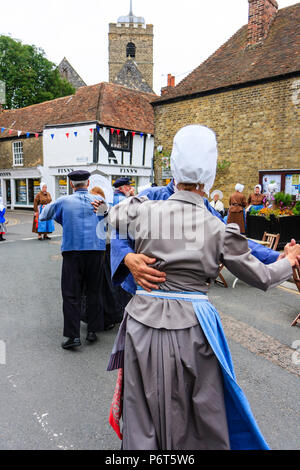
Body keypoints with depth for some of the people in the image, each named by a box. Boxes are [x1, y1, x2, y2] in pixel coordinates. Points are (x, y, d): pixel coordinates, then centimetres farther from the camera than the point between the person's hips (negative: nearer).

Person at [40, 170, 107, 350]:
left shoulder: (64, 202, 2)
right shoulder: (99, 200, 4)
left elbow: (43, 216, 13)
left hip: (72, 251, -1)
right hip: (96, 250, 2)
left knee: (71, 294, 4)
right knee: (93, 292, 13)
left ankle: (73, 336, 2)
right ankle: (92, 331, 19)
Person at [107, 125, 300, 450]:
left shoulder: (143, 211, -8)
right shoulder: (219, 229, -12)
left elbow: (113, 217, 16)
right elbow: (261, 277, 2)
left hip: (144, 320, 2)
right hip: (190, 327, -1)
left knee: (144, 415, 20)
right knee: (198, 416, 22)